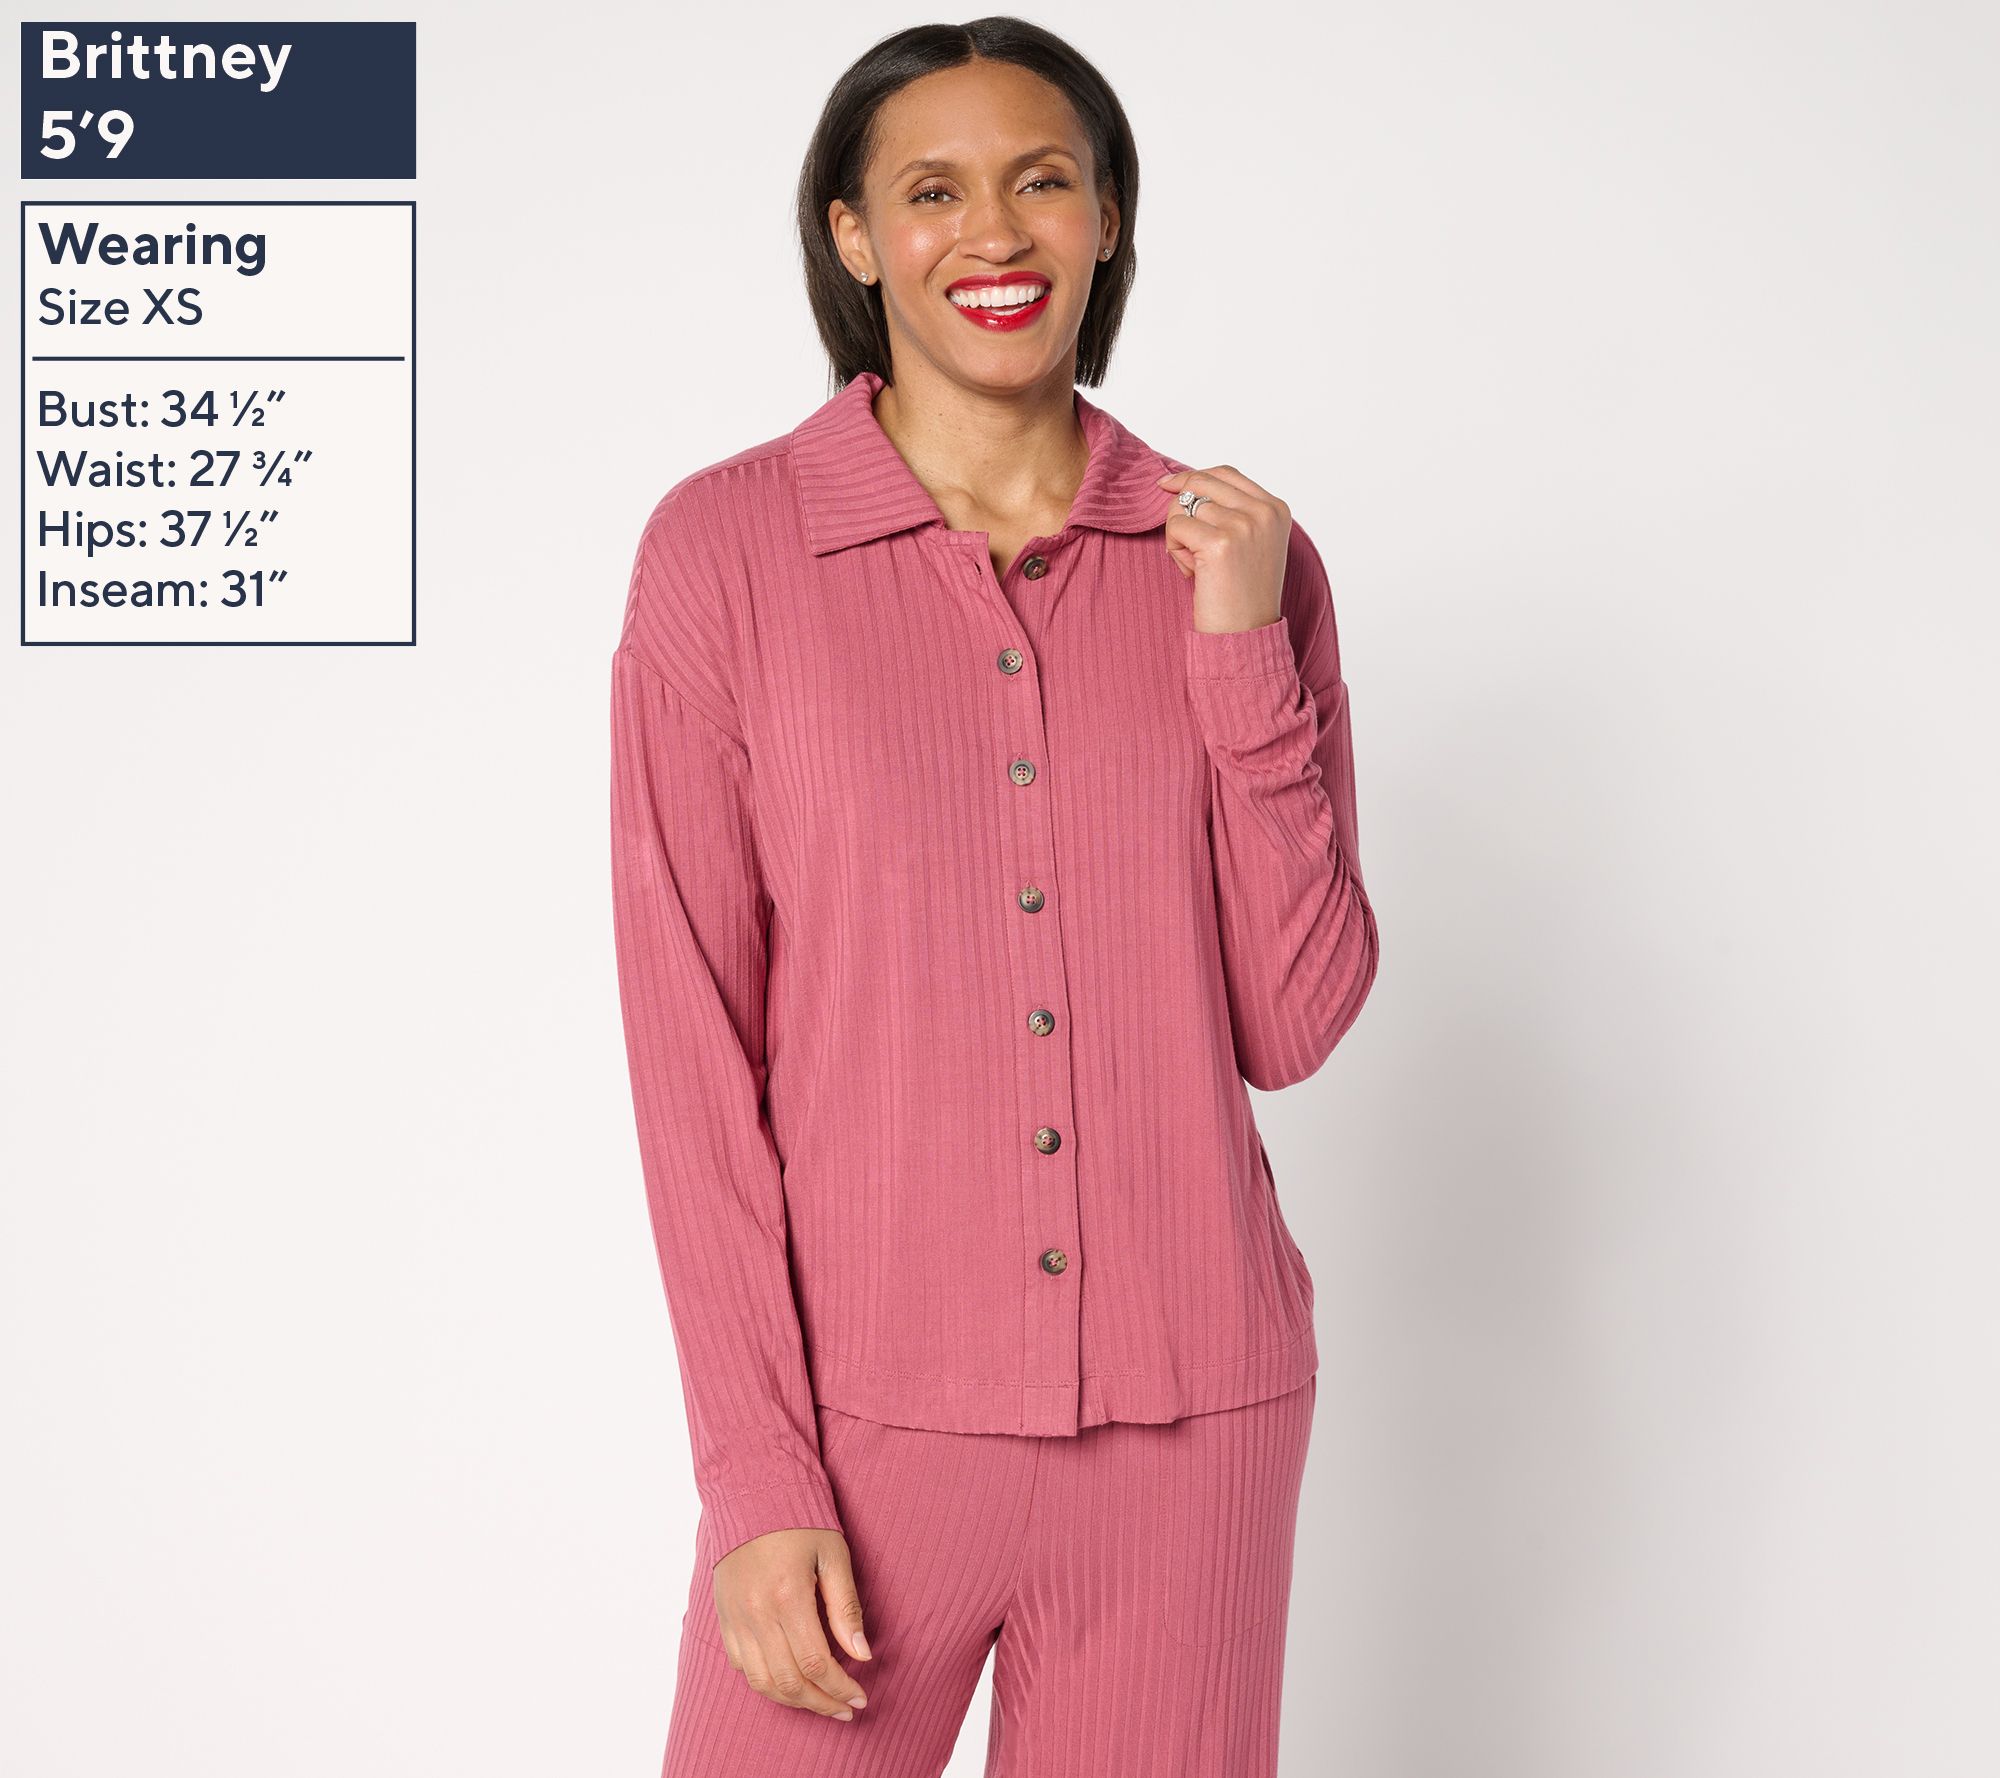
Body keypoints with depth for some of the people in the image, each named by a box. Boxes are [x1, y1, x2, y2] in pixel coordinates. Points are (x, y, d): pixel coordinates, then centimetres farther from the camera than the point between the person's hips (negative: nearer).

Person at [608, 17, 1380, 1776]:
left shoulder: (1236, 554, 3)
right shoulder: (725, 546, -4)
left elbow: (1290, 1027, 1)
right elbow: (692, 1048, -5)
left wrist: (1242, 659, -9)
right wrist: (756, 1478, -8)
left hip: (1191, 1417, 2)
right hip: (865, 1409, -2)